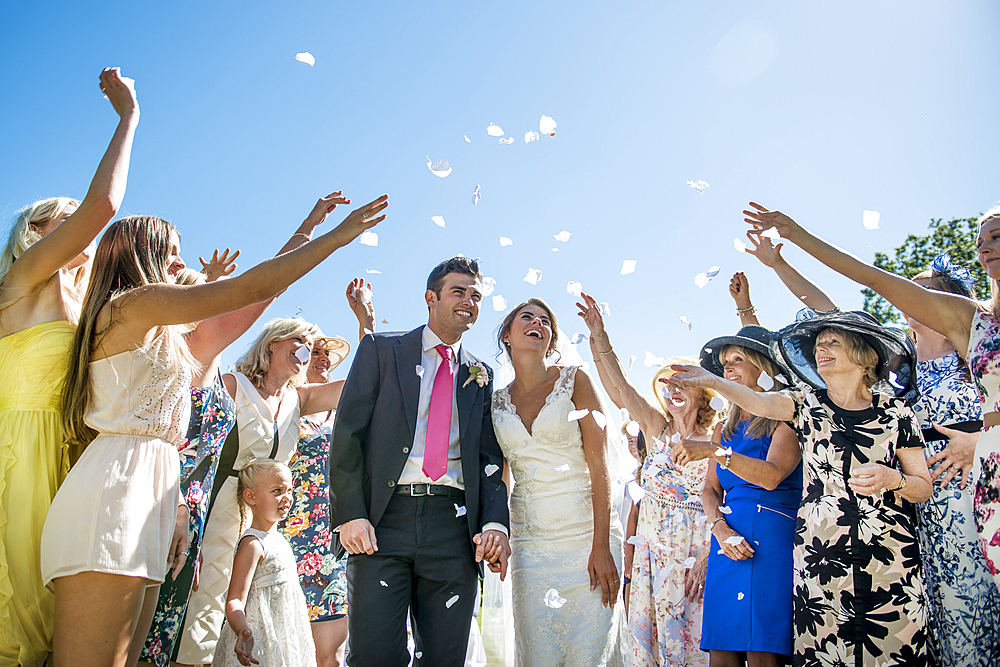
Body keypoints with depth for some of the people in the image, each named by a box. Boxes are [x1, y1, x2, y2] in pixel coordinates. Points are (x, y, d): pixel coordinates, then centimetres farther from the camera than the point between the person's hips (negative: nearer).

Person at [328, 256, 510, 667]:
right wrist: (351, 514, -10)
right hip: (382, 521, -2)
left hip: (454, 525, 3)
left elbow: (490, 459, 13)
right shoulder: (382, 350, 9)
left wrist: (495, 524, -5)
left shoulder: (481, 377, 18)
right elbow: (347, 433, 1)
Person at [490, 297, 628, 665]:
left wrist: (601, 547, -14)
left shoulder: (575, 380, -1)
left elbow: (599, 464, -7)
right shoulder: (498, 401, 10)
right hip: (530, 543, 3)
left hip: (587, 535, -2)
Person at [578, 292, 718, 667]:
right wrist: (600, 338, -13)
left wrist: (706, 559, -15)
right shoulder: (656, 429, 8)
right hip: (653, 549, 3)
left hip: (698, 552, -3)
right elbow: (619, 388, -3)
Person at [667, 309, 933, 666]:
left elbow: (923, 488, 10)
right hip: (820, 555, 1)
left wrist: (892, 479, -11)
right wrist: (711, 380, -29)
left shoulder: (895, 412, 6)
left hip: (889, 556, 0)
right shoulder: (807, 402, 8)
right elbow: (760, 402, -13)